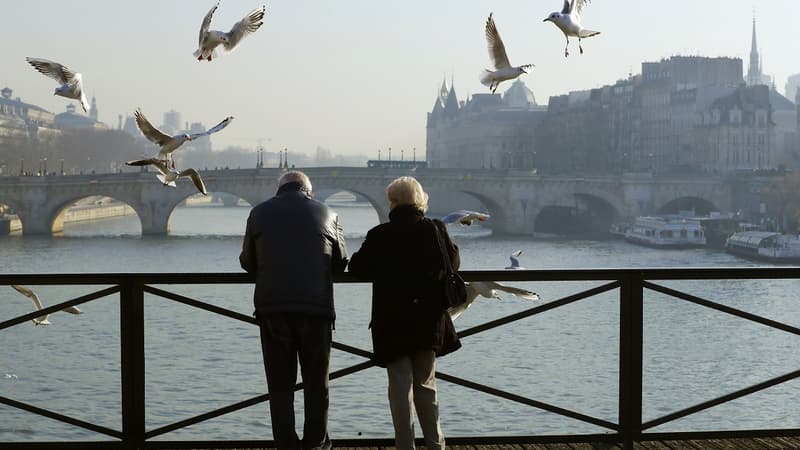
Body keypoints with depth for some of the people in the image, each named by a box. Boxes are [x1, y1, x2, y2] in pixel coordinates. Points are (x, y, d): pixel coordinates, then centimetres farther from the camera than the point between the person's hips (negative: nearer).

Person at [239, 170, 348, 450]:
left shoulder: (260, 212, 5)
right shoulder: (326, 214, 4)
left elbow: (248, 263, 11)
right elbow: (340, 263, 12)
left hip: (272, 307, 0)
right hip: (316, 307, 0)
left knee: (280, 383, 7)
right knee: (316, 382, 10)